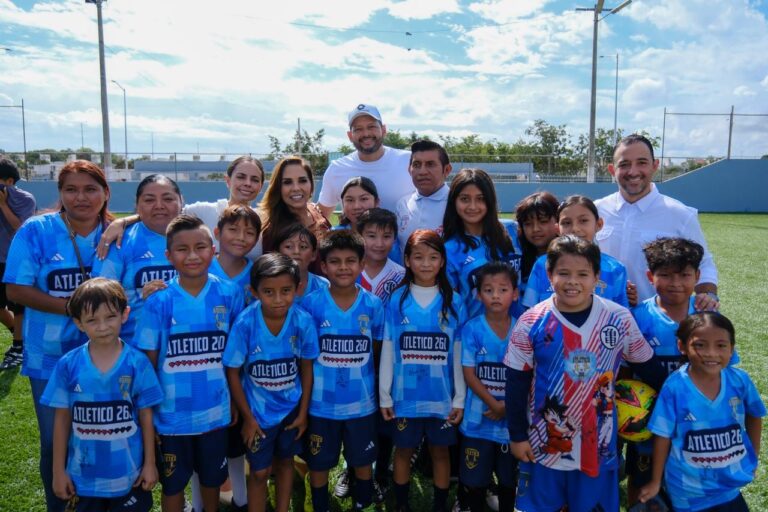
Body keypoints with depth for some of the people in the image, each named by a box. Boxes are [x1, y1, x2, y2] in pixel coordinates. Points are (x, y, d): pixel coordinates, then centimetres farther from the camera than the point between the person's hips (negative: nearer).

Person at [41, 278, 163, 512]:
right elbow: (62, 419, 0)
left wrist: (150, 463, 0)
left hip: (129, 475, -1)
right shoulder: (68, 365, -9)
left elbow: (146, 416, -4)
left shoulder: (138, 363, -12)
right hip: (82, 477, 1)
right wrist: (58, 470, 3)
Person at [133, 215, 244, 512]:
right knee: (173, 483, 19)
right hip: (172, 414, -1)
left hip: (216, 411, 1)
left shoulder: (229, 294, -9)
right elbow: (148, 362, -5)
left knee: (212, 478, 22)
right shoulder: (159, 302, -12)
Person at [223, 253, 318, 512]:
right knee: (260, 471, 13)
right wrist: (248, 417, -7)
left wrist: (303, 412, -1)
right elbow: (233, 373, -12)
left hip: (291, 408, 2)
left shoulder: (303, 322, -21)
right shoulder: (245, 323, -25)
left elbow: (306, 368, -6)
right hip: (258, 411, -2)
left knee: (285, 462, 22)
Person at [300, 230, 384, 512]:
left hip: (362, 402, 1)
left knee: (363, 463, 17)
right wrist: (304, 393, -3)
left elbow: (377, 350, 6)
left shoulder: (373, 305, -7)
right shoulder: (311, 304, -10)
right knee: (318, 465, 16)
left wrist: (362, 377, 3)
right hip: (320, 403, -1)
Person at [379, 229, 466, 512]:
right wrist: (384, 395, -1)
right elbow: (388, 351, 0)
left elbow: (458, 354, 0)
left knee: (440, 450, 14)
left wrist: (460, 397, 0)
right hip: (405, 395, 0)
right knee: (404, 449, 15)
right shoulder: (397, 300, -3)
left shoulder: (453, 302, -2)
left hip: (442, 396, 0)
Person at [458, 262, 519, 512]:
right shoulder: (471, 329, -9)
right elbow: (469, 375, -10)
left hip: (512, 419, 2)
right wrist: (494, 405, -16)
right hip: (479, 419, -1)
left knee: (508, 478, 17)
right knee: (475, 479, 11)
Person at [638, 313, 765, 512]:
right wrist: (655, 482, -3)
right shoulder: (674, 388, -21)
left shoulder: (740, 381, -13)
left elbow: (754, 417, 8)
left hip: (728, 486, 3)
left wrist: (753, 456, 12)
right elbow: (663, 436, -11)